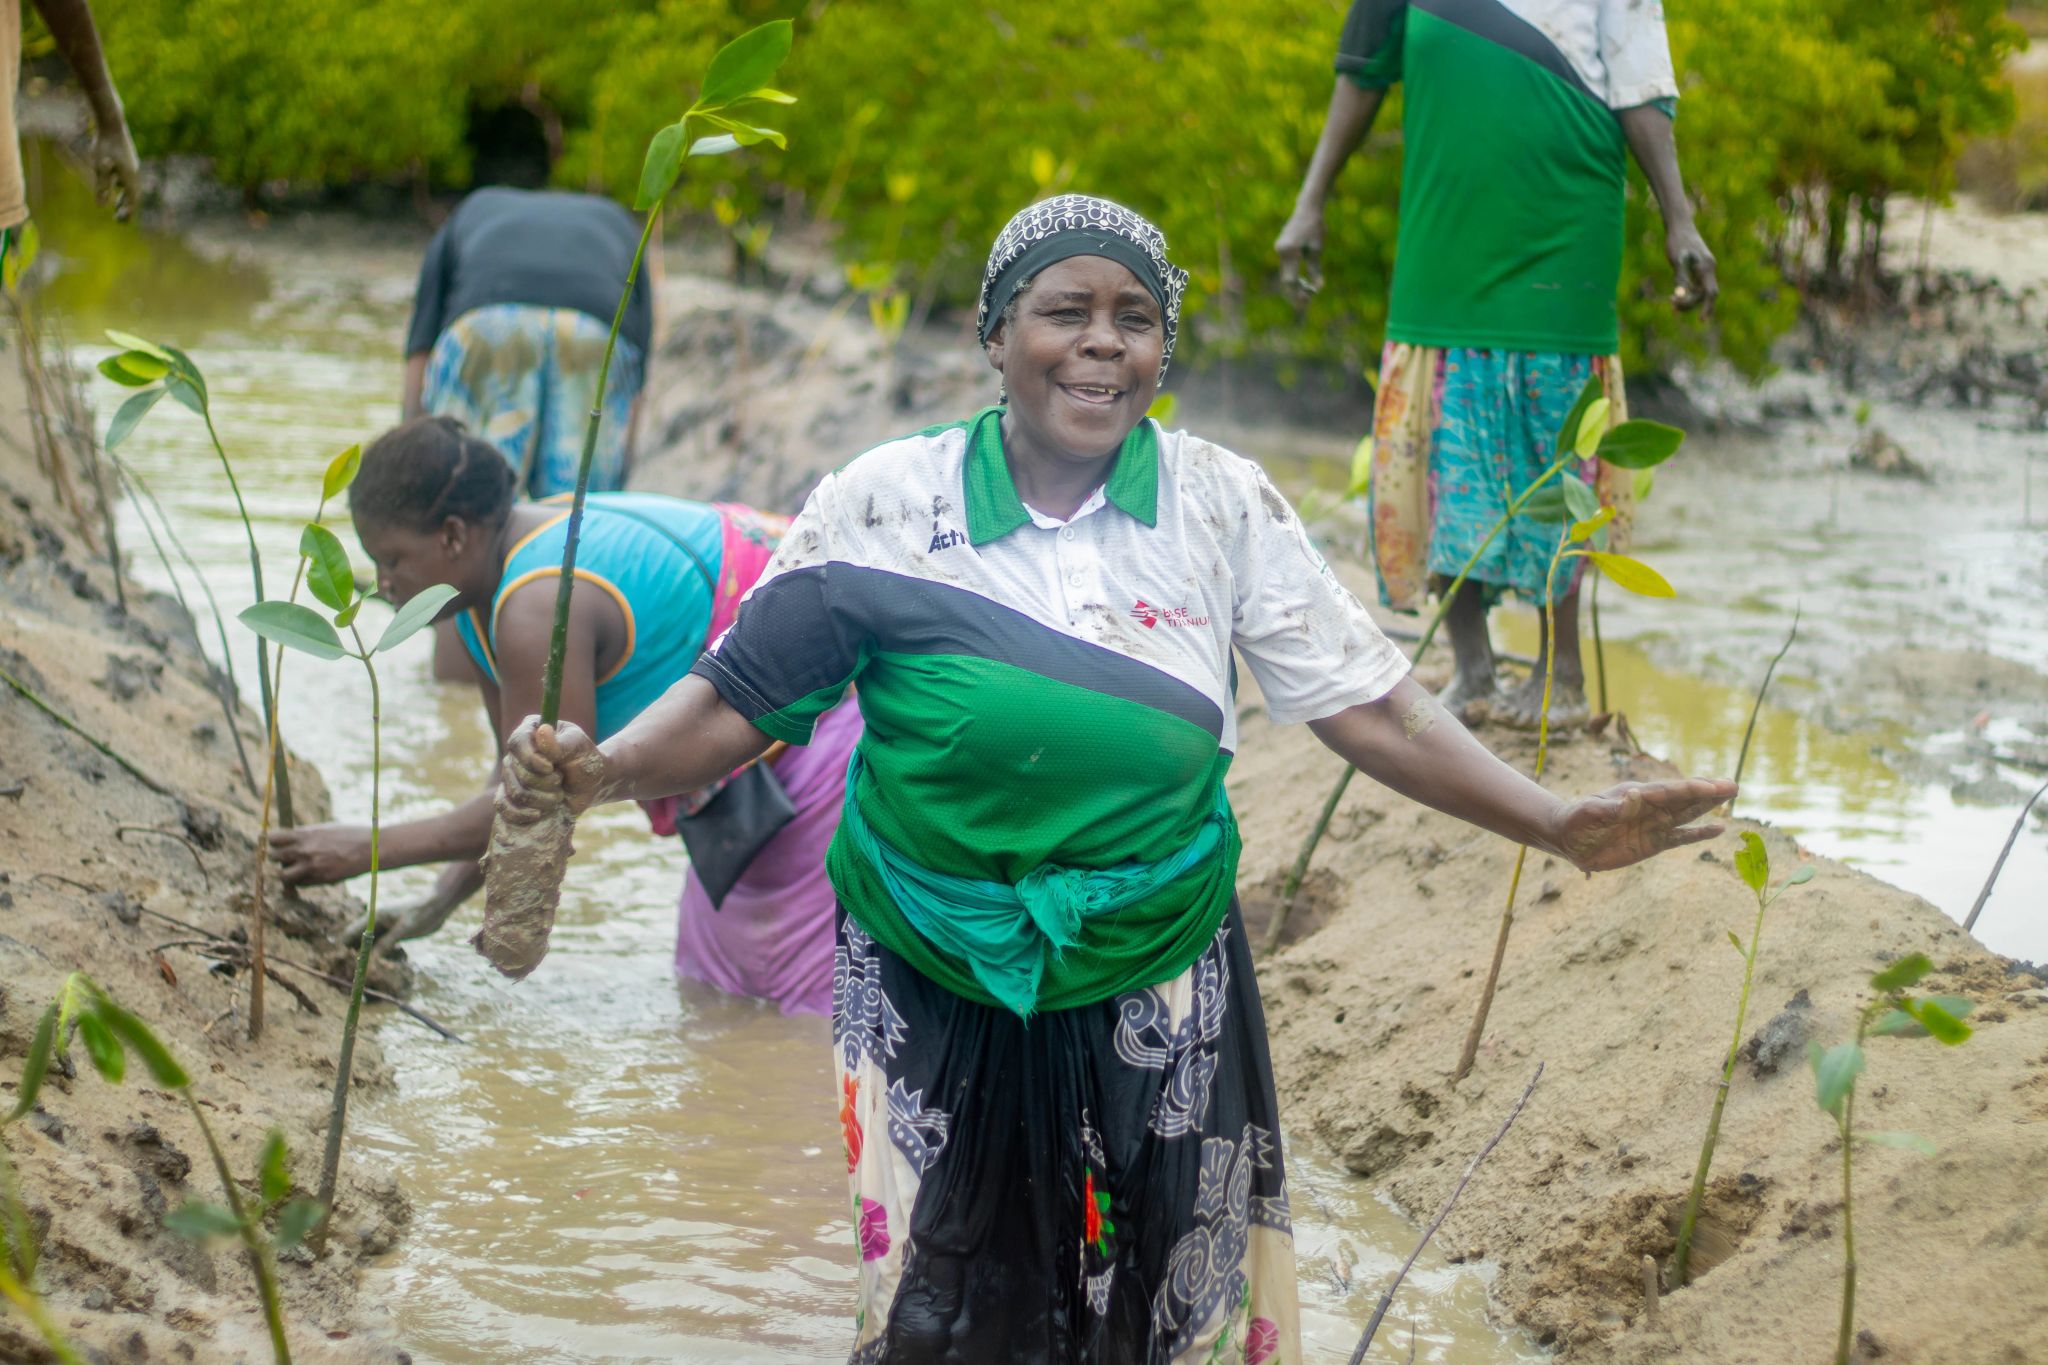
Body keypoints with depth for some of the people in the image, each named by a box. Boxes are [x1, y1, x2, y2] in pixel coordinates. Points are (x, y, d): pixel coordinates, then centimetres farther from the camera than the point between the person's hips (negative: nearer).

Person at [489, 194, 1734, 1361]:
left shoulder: (1225, 507, -2)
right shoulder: (887, 502, -5)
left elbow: (1370, 711, -2)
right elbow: (736, 701, -5)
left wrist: (1562, 825, -12)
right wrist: (595, 773, -24)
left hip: (1154, 995, 1)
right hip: (935, 1003, -1)